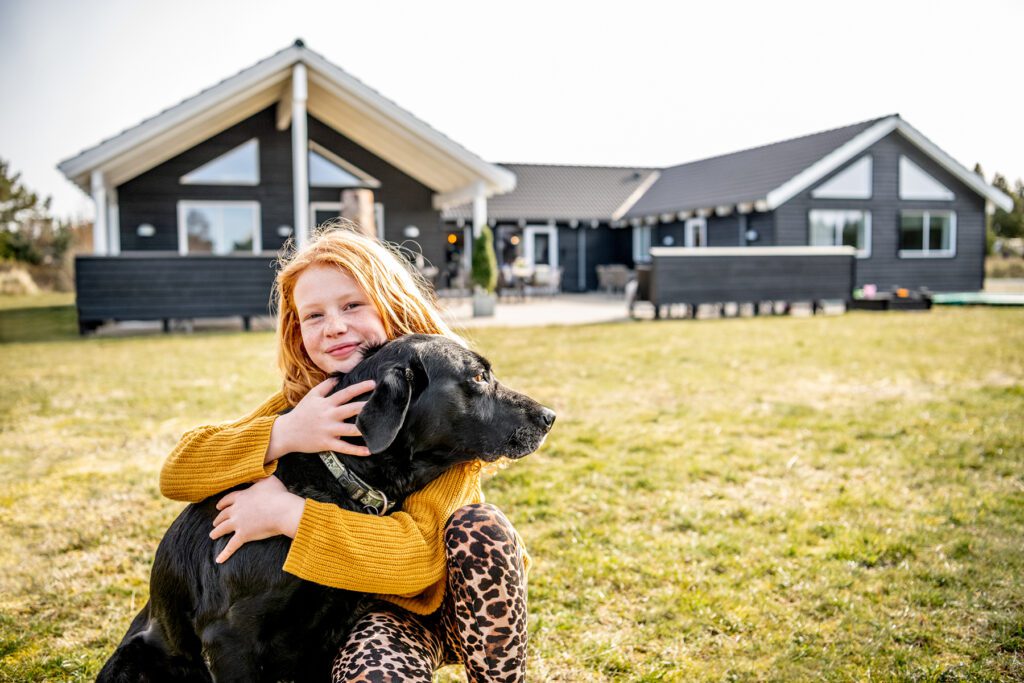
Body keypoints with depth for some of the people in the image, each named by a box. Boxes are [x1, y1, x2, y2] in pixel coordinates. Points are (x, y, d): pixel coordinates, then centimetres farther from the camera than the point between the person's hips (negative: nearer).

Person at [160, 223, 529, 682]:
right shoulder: (300, 402, -7)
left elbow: (425, 551, -30)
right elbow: (175, 474, -16)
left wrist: (287, 513, -34)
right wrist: (282, 435, -32)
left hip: (463, 593, 0)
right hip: (379, 607, 0)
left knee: (477, 526, -32)